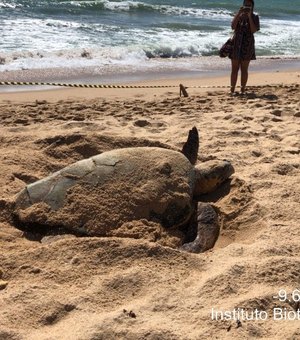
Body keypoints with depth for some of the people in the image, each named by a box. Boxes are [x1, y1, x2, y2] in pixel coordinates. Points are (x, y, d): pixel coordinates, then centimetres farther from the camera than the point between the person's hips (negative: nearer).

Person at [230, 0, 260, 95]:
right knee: (234, 69, 1)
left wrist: (249, 16, -13)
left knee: (244, 69, 3)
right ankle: (232, 89, 4)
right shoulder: (238, 15, 6)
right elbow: (233, 27, -9)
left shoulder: (255, 17, 2)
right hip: (236, 44, 1)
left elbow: (253, 30, -12)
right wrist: (239, 13, -13)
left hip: (247, 45, -1)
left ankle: (242, 90, 9)